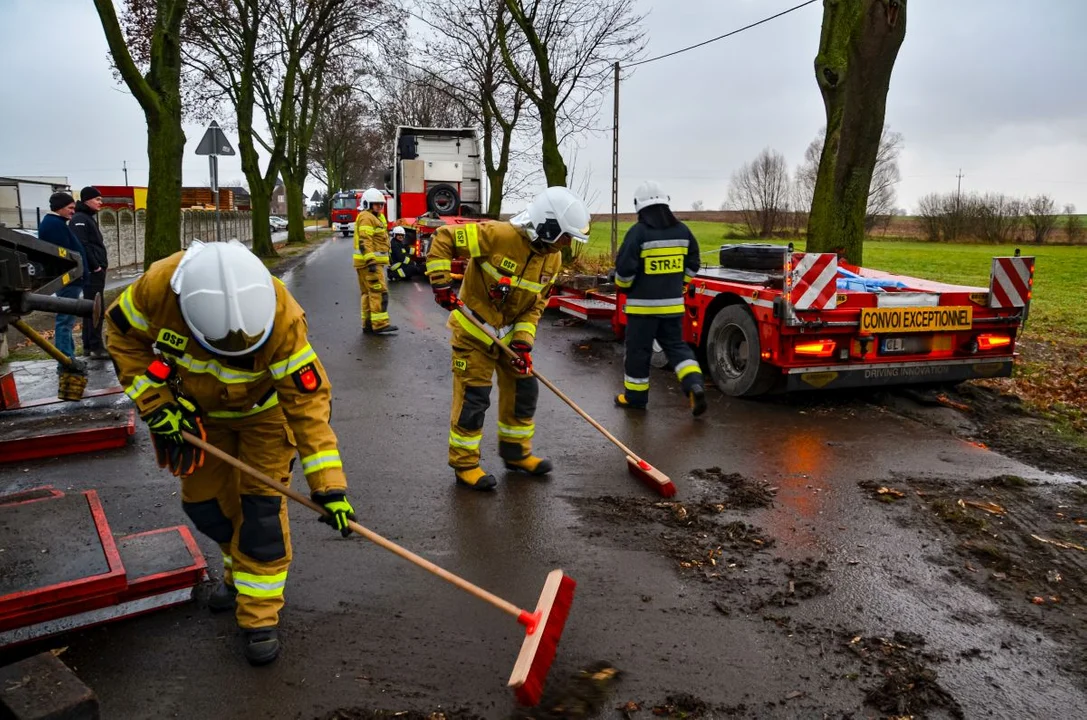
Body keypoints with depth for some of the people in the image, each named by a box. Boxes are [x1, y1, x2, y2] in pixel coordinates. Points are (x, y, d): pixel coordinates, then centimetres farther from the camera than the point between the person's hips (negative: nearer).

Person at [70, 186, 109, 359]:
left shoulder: (89, 218, 20)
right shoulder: (80, 219, -10)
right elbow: (81, 246, -20)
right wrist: (94, 266, -19)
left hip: (96, 270, 10)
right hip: (91, 271, -10)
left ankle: (89, 345, 17)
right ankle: (96, 347, -9)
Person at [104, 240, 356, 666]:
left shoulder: (281, 316, -38)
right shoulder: (159, 286, -32)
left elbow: (308, 400, -33)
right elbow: (124, 334, -10)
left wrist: (328, 486, -35)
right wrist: (155, 403, -18)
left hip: (264, 409, -3)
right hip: (199, 409, 3)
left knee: (261, 506, -7)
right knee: (204, 501, 11)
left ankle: (260, 616, 8)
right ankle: (238, 569, 40)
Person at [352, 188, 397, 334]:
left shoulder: (376, 217, 22)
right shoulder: (366, 217, -11)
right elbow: (364, 241, -21)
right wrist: (370, 261, -28)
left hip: (373, 262, 11)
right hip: (369, 262, -11)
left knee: (369, 293, 11)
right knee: (380, 293, -13)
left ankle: (368, 324, 15)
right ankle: (380, 325, -15)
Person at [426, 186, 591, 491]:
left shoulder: (553, 258, -4)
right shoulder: (497, 235, -26)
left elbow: (536, 303, 2)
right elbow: (443, 239, -22)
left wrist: (523, 340, -10)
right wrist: (441, 284, -26)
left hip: (511, 333, 7)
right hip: (474, 331, -7)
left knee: (524, 391, 12)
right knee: (473, 398, -2)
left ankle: (516, 452, 31)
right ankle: (464, 464, 15)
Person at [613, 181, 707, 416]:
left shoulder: (638, 232, -14)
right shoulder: (682, 230, 4)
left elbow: (625, 268, -15)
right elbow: (692, 264, 12)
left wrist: (623, 286, 5)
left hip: (643, 303, -5)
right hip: (673, 303, 5)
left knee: (638, 349, 7)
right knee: (676, 345, 16)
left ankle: (635, 396, 19)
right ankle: (695, 385, -2)